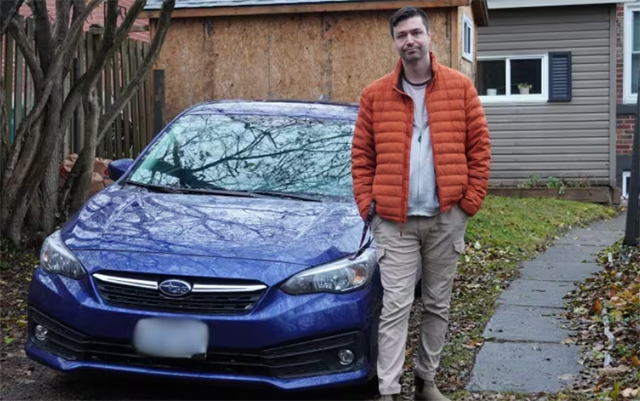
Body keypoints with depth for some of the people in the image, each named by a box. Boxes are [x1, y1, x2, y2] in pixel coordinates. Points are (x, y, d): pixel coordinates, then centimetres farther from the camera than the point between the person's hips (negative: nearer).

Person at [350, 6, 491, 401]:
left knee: (438, 304, 12)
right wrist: (366, 204, -3)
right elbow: (362, 156, 5)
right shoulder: (375, 94, 2)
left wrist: (471, 201, -4)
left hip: (447, 217, 1)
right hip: (394, 221, -1)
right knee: (395, 306, -4)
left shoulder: (460, 87, 2)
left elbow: (479, 147, 2)